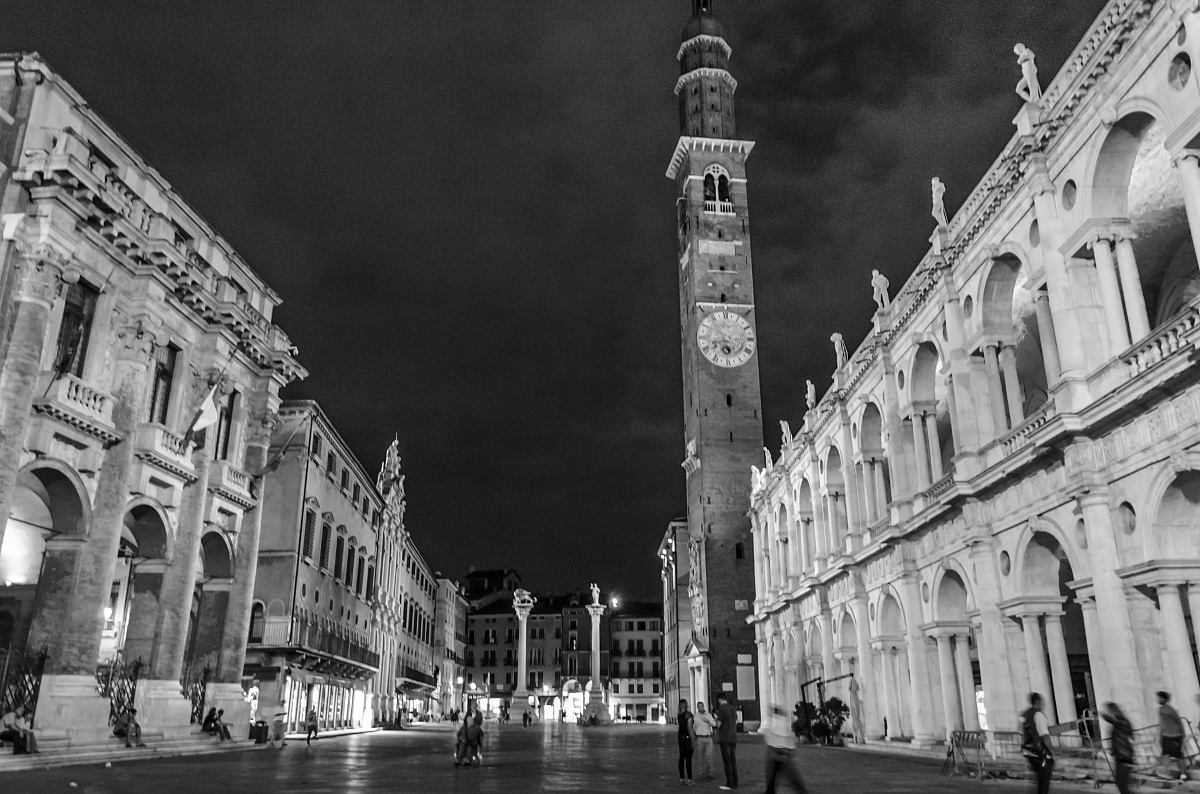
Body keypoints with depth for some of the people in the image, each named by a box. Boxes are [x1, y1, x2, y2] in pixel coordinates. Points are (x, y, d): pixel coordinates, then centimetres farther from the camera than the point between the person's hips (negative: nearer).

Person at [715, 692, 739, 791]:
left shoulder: (721, 709, -12)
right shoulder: (733, 708, 9)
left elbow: (718, 724, -12)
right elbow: (736, 722, 15)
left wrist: (717, 719, 8)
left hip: (724, 738, -7)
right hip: (733, 738, 7)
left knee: (727, 761, -2)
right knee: (733, 761, 10)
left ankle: (730, 784, -1)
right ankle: (735, 784, 13)